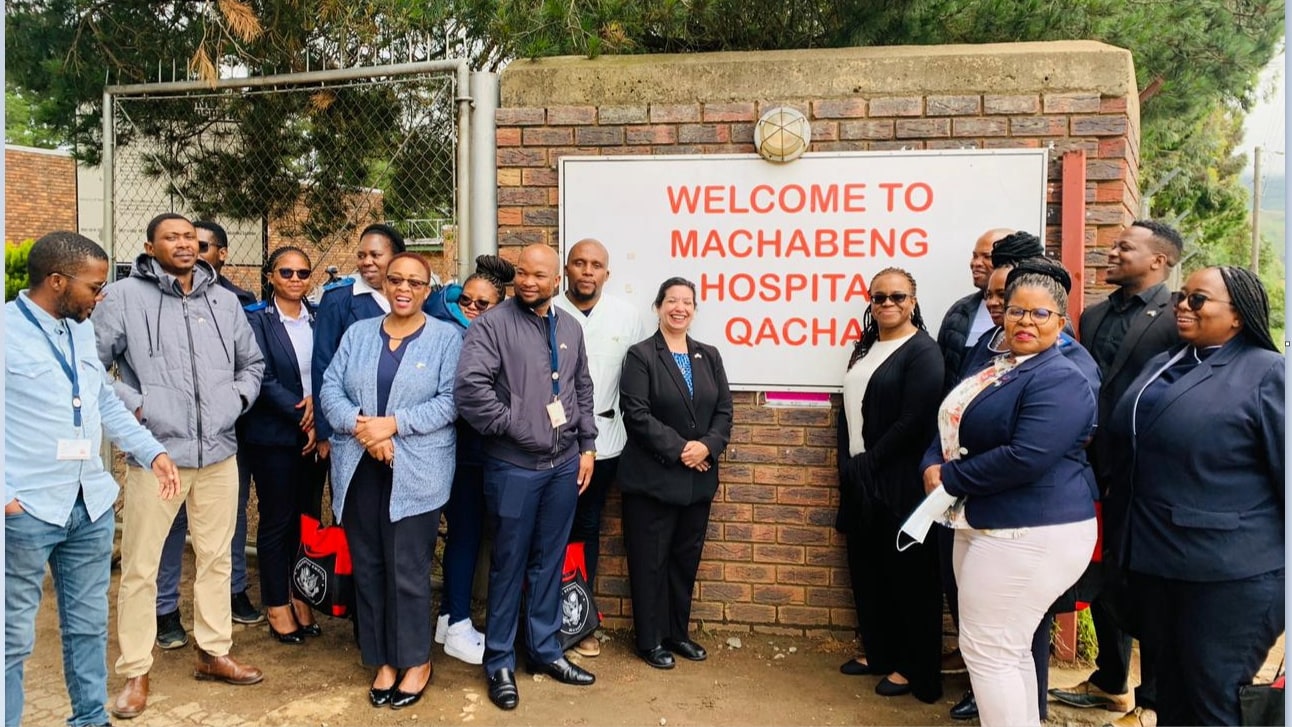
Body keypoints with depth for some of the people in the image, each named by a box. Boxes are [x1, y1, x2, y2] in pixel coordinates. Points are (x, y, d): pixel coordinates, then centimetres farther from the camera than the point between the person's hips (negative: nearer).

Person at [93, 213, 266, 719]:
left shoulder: (225, 301, 11)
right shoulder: (124, 297, -2)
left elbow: (253, 362, 20)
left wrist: (239, 398, 4)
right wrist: (130, 406, -10)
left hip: (218, 452, 4)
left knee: (216, 558, 13)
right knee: (139, 567, 4)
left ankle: (214, 653, 28)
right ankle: (135, 672, 18)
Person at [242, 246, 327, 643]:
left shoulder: (318, 319, 8)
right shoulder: (257, 320, -4)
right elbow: (265, 380, -11)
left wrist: (317, 403, -14)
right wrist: (302, 415, -14)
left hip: (313, 434, 4)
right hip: (274, 436, -4)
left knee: (309, 518, 9)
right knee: (277, 521, 5)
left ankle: (302, 600, 22)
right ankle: (278, 607, 17)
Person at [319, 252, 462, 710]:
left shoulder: (446, 338, 0)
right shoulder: (358, 333, 11)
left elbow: (450, 402, -9)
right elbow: (330, 389, 4)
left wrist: (393, 424, -18)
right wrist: (360, 427, -14)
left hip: (415, 474, -4)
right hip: (359, 469, 4)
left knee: (408, 570, 0)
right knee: (367, 568, 10)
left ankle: (416, 661, 19)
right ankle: (384, 659, 25)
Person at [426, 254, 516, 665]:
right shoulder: (448, 332, -10)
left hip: (478, 450, 7)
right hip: (459, 449, -7)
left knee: (464, 532, 16)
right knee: (466, 533, 1)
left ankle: (448, 618, 32)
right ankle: (459, 630, 16)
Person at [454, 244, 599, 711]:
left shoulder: (569, 328, 9)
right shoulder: (493, 324, -10)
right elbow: (469, 387, -22)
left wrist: (587, 446, 10)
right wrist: (511, 425, -15)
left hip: (564, 465, 5)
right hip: (514, 467, -5)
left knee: (550, 562, 15)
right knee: (509, 565, 7)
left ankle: (545, 650, 31)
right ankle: (500, 661, 23)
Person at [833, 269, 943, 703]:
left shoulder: (923, 351, -10)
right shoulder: (865, 348, 14)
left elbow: (914, 422, -18)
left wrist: (869, 462, -15)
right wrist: (847, 462, 4)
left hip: (899, 482, -8)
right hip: (859, 479, 8)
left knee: (907, 573, 2)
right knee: (866, 568, 14)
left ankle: (915, 669, 16)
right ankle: (878, 651, 30)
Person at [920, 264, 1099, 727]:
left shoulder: (1060, 380, -16)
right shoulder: (997, 370, 13)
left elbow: (1025, 459, -27)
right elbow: (953, 427, 14)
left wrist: (949, 478, -16)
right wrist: (932, 466, -8)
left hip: (1030, 534, -10)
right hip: (988, 526, 10)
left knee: (988, 651, -3)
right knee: (1008, 648, 19)